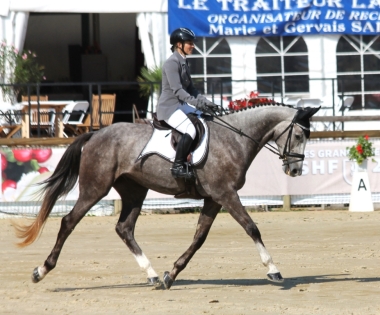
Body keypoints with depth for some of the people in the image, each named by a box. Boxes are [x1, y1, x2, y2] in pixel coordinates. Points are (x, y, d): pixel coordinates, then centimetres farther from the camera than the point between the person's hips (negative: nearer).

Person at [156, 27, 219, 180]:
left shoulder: (184, 62, 14)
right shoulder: (172, 63, -15)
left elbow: (190, 88, 17)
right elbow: (177, 90, -23)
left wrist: (206, 102, 5)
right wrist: (195, 102, -31)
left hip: (181, 105, 10)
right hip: (169, 106, -10)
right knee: (190, 130, -28)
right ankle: (177, 167, -23)